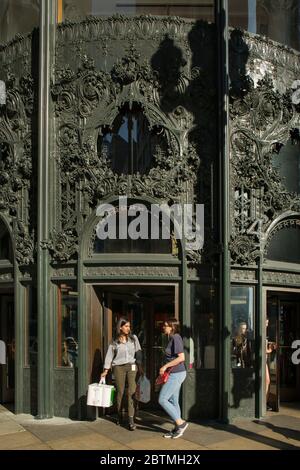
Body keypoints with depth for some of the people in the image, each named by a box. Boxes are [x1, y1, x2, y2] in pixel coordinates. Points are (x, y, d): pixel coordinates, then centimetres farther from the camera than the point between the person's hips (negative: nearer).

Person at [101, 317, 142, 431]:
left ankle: (131, 420, -10)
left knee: (132, 392, -9)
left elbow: (138, 352, 9)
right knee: (120, 392, 5)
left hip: (132, 366, 0)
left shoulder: (133, 338, 5)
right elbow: (109, 356, 5)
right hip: (119, 367, 0)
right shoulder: (114, 341, 3)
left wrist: (140, 365, 5)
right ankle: (119, 415, 26)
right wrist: (105, 370, 3)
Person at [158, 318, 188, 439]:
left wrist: (165, 366, -20)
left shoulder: (176, 338, -17)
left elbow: (181, 357, -24)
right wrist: (165, 368, 15)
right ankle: (177, 429, 19)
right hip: (174, 374, 10)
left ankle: (180, 423, -1)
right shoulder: (172, 338, 12)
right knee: (173, 401, 13)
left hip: (176, 374, -10)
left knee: (162, 399, -7)